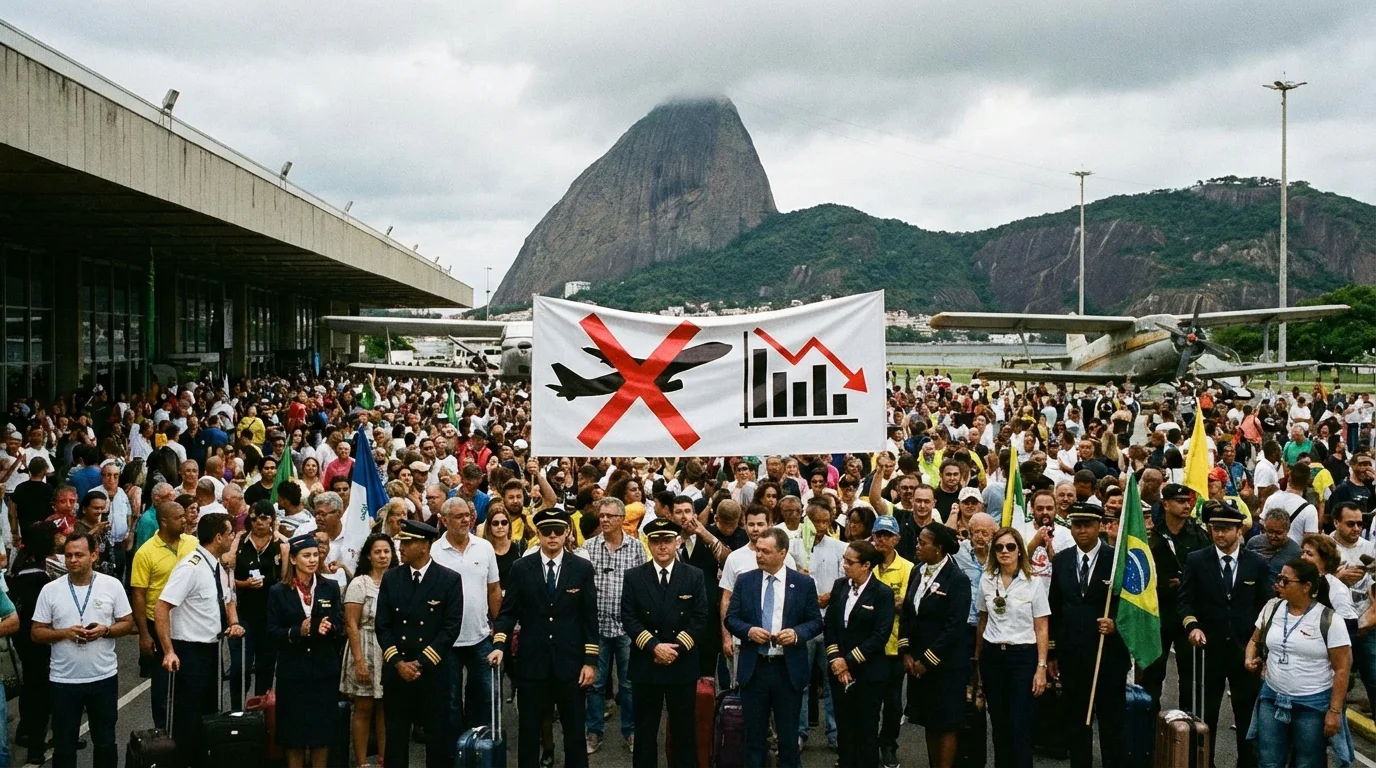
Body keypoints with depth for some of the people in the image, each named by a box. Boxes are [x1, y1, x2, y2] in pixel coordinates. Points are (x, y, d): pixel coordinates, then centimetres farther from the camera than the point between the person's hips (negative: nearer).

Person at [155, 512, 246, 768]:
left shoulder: (219, 567, 7)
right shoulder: (190, 567, -20)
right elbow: (161, 609, -24)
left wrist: (234, 623, 2)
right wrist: (169, 651, -27)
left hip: (212, 649, 9)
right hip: (190, 651, -9)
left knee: (210, 713, 18)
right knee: (189, 717, -1)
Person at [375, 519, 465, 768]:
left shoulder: (450, 580, -5)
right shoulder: (390, 578, 5)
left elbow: (451, 628, -9)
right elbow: (383, 626, 3)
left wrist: (421, 663, -12)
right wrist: (398, 662, -9)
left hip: (434, 672, -2)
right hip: (396, 671, 3)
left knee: (438, 736, 5)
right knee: (396, 735, 9)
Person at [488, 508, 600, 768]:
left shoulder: (582, 568, -1)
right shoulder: (521, 568, 0)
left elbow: (589, 617, 0)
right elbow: (508, 612, 2)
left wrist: (591, 661, -4)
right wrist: (499, 645, -14)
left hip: (570, 661, 0)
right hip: (532, 661, 0)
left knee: (575, 730, 9)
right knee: (529, 729, 9)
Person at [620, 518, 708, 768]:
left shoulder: (695, 576, 1)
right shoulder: (634, 577, 1)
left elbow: (700, 619, -2)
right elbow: (628, 619, -4)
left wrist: (676, 648, -13)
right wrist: (655, 647, -15)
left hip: (682, 665, 0)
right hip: (645, 665, 0)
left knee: (685, 729, 8)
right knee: (645, 730, 8)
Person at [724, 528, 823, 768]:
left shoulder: (803, 583, -1)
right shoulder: (744, 581, 3)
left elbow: (816, 621, 2)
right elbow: (731, 618, 4)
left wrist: (797, 633, -17)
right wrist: (748, 630, -15)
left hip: (789, 669, -1)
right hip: (754, 667, 1)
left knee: (788, 733, 9)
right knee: (754, 731, 9)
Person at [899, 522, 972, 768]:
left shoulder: (957, 579, -14)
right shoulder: (917, 571, 6)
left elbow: (954, 627, -17)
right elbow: (906, 613, 10)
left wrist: (927, 661, -15)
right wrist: (906, 652, 1)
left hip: (946, 663, -6)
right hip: (918, 662, 6)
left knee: (946, 724, 4)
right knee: (928, 721, 13)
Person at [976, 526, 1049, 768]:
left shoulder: (1034, 583, -6)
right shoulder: (986, 580, 4)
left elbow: (1042, 629, -4)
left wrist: (1041, 668, -10)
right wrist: (978, 658, 17)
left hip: (1023, 657, -3)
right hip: (992, 656, 3)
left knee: (1020, 726, -4)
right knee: (998, 723, 10)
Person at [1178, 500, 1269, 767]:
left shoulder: (1257, 563, 2)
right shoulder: (1196, 561, -1)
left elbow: (1265, 606, 5)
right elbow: (1186, 601, -2)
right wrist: (1192, 625, -21)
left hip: (1245, 651, 1)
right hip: (1208, 650, -1)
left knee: (1249, 715, 10)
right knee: (1204, 716, 8)